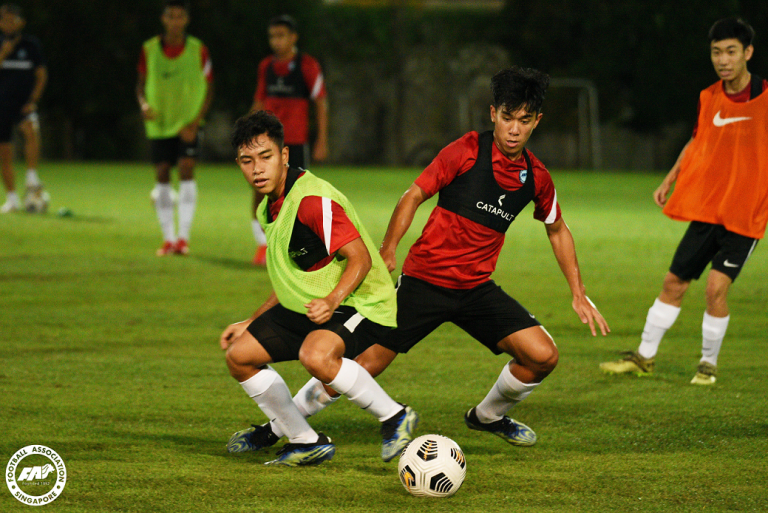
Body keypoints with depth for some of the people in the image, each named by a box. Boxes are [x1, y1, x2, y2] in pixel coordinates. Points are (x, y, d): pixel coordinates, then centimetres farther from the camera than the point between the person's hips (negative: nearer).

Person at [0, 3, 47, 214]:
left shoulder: (31, 44, 1)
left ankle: (32, 180, -29)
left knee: (31, 129, -34)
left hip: (24, 103, -2)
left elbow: (41, 75, 4)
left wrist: (33, 100, -7)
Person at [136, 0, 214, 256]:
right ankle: (168, 238, 13)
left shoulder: (198, 50, -5)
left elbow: (208, 90, 0)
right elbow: (141, 85, 9)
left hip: (188, 123, -2)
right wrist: (144, 104, -13)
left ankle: (183, 237, -15)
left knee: (186, 170, -16)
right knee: (162, 176, 2)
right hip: (159, 123, 2)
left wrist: (195, 122, -11)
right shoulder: (149, 50, -1)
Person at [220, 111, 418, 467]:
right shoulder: (269, 209, 10)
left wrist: (332, 301, -40)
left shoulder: (314, 200, -21)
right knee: (239, 356, 6)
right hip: (304, 306, 10)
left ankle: (394, 417, -16)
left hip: (360, 303, -10)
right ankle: (307, 443, 15)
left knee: (316, 355, -37)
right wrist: (251, 323, 21)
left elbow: (360, 258, -25)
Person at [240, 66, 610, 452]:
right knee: (366, 364, -8)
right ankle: (275, 429, 8)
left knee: (543, 356, -10)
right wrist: (386, 253, -17)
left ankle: (487, 416, 20)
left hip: (476, 288, 4)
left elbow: (557, 230, 19)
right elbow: (414, 196, -7)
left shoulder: (536, 177, 2)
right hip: (424, 280, -4)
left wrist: (579, 293, 16)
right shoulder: (467, 152, -11)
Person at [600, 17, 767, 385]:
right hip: (705, 209, 5)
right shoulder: (708, 99, 4)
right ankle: (645, 356, 23)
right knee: (673, 283, 8)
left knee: (716, 287, -14)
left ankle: (709, 363, 6)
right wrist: (670, 179, 12)